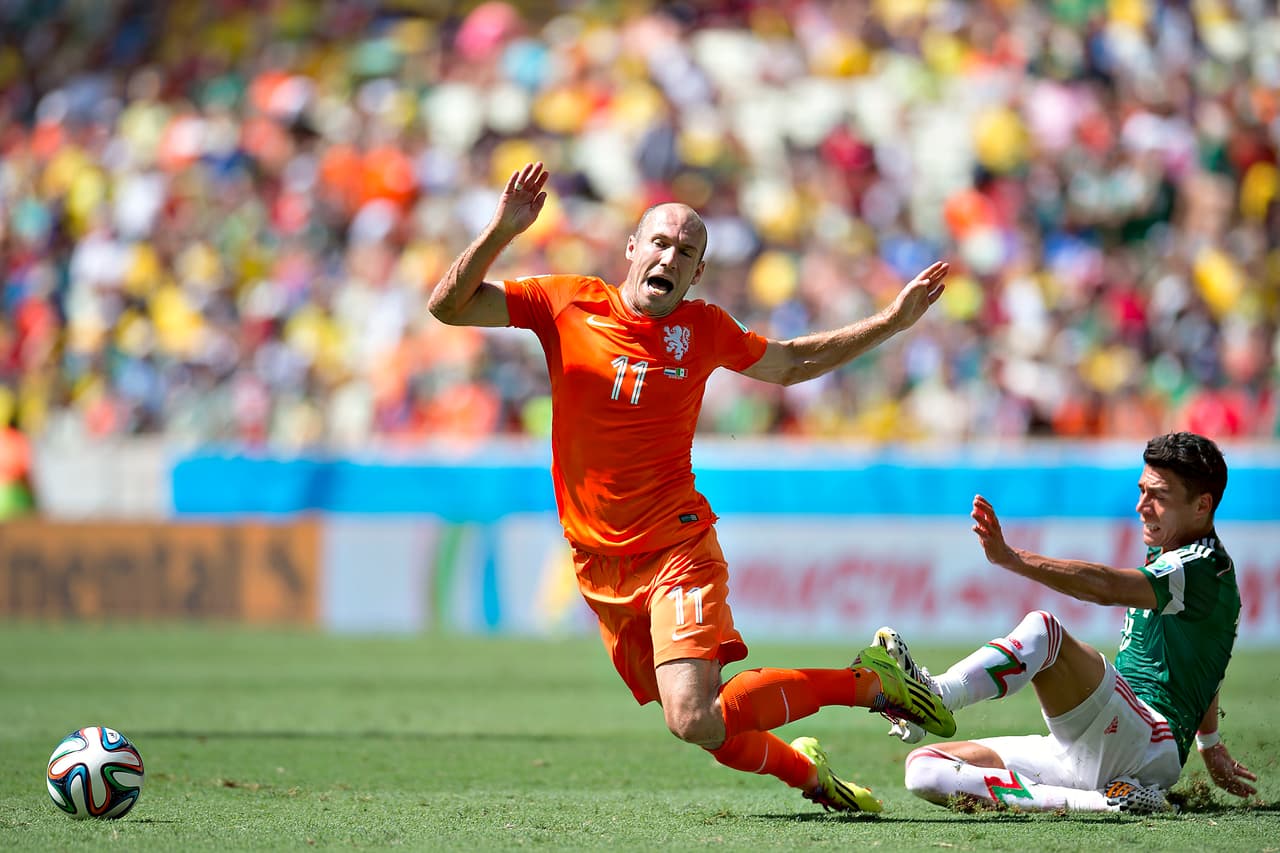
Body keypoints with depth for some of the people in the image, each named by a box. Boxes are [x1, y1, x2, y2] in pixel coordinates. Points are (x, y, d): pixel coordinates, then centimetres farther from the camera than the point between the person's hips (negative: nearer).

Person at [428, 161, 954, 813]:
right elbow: (448, 307, -5)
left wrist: (891, 321, 11)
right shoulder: (566, 304, -3)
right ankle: (806, 772, 33)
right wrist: (501, 230, -19)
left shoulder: (704, 329, 0)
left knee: (695, 718, -22)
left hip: (678, 546, -2)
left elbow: (789, 364, 18)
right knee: (694, 721, 4)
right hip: (599, 561, 2)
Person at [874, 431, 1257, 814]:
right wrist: (1211, 746, 53)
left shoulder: (1204, 569, -8)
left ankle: (937, 695, -59)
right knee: (923, 768, -7)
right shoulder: (1164, 556, 23)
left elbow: (1107, 587, -27)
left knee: (1042, 628, -32)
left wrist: (1011, 558, -38)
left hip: (1151, 748, -10)